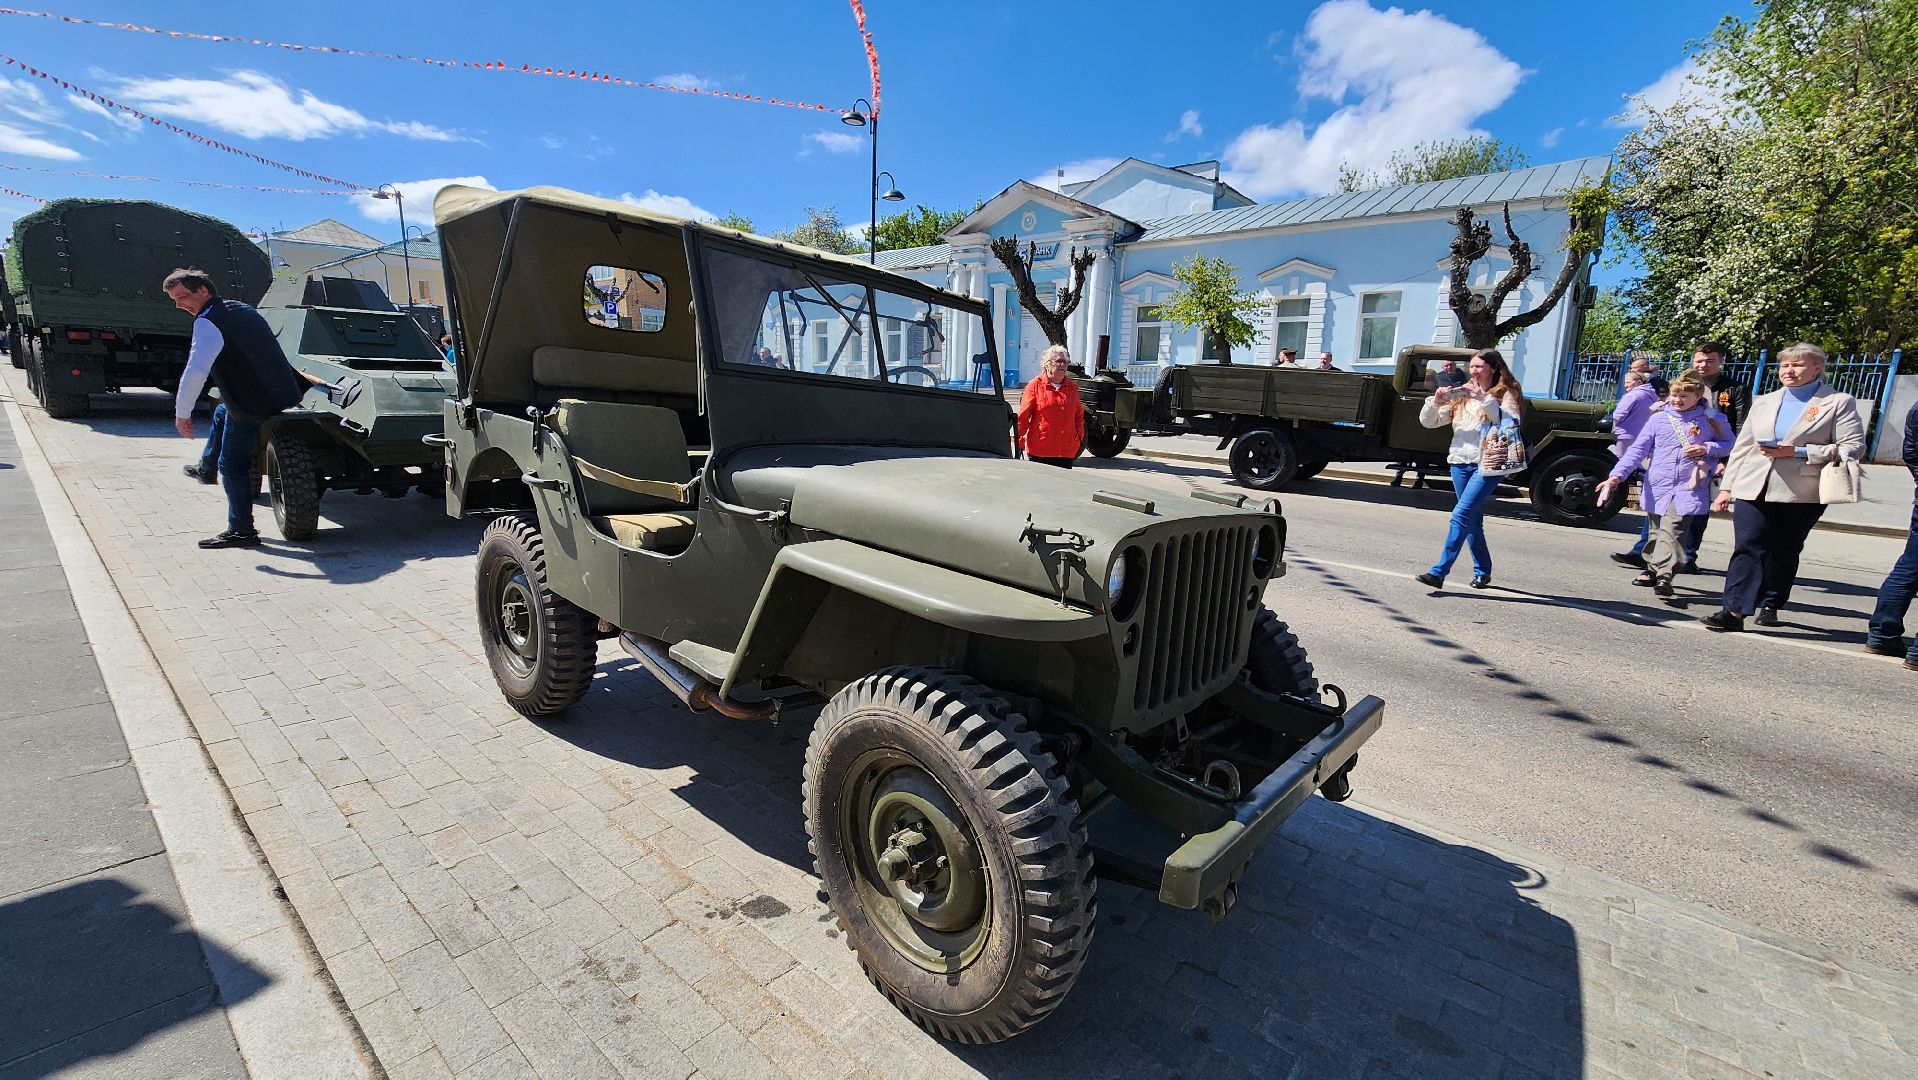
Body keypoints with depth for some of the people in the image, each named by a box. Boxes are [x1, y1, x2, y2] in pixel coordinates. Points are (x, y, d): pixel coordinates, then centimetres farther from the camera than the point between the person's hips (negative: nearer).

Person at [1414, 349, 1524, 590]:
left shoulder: (1506, 394, 0)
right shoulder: (1461, 395, 14)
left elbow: (1511, 423, -18)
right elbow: (1428, 422, 10)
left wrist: (1485, 400, -23)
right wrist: (1435, 401, -8)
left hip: (1488, 464, -6)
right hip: (1460, 462, 6)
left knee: (1461, 515, -17)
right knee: (1473, 520, 13)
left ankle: (1438, 572, -20)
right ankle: (1482, 571, 26)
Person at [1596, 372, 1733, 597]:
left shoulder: (1711, 420, 5)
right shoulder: (1659, 418, 5)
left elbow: (1729, 443, 16)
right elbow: (1638, 449, 1)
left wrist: (1708, 448, -7)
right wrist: (1617, 474, -10)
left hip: (1687, 488, -2)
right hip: (1657, 487, 2)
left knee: (1670, 532, -15)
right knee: (1656, 532, 11)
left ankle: (1664, 575, -20)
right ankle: (1652, 570, 22)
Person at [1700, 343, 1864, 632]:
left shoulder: (1839, 403, 6)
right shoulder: (1763, 403, 17)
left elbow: (1853, 447, -3)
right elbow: (1741, 448, 17)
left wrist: (1797, 451, -14)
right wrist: (1727, 487, 11)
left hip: (1800, 494, -2)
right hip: (1753, 489, 2)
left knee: (1783, 553, 8)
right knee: (1748, 547, -9)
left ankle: (1770, 605, 22)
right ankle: (1735, 611, -15)